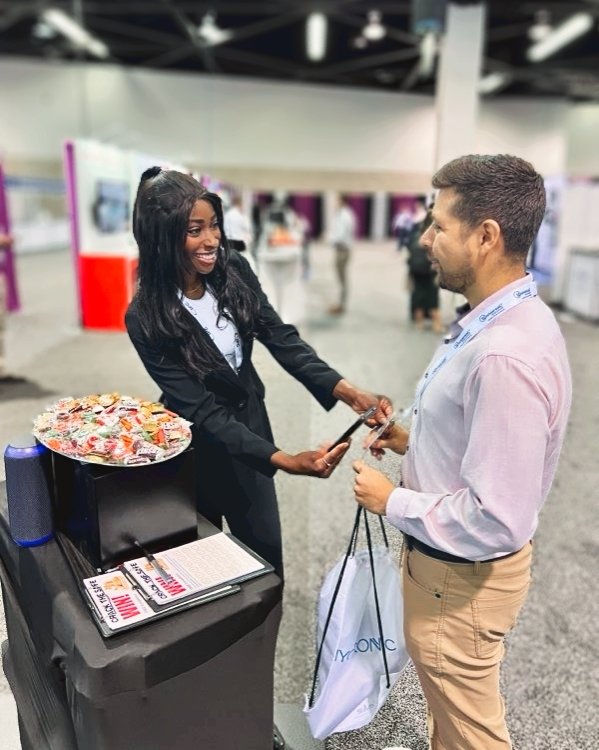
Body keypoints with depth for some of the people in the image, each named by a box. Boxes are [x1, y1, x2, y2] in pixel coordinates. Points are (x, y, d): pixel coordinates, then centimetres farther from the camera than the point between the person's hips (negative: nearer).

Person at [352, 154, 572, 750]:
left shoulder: (506, 356, -34)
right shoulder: (500, 319, -2)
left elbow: (495, 519, -31)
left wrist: (391, 501, -19)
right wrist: (416, 441, 3)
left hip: (461, 575, -9)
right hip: (447, 559, 9)